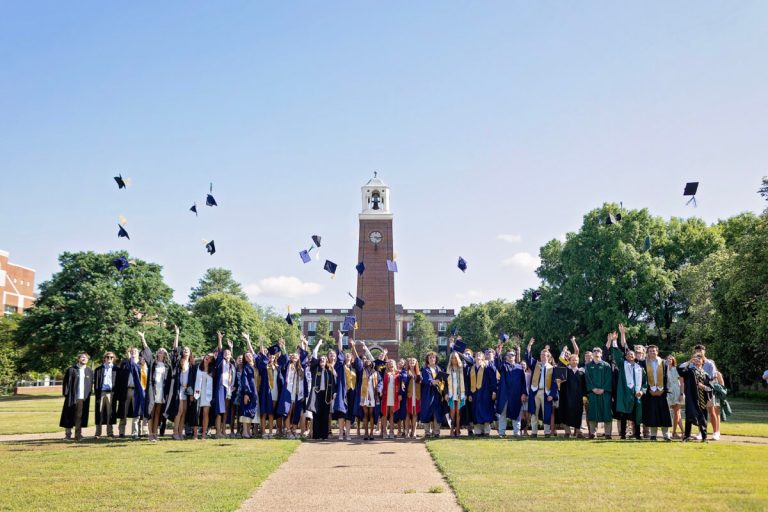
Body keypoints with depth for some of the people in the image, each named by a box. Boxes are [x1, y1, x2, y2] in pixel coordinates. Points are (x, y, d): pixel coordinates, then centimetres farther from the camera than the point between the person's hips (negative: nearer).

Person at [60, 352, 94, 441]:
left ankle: (78, 434, 13)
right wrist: (66, 394, -6)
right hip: (72, 397, -2)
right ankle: (67, 434, 14)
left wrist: (88, 395, 5)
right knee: (69, 416, 4)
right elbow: (66, 382, 0)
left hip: (83, 398, 2)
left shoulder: (90, 371, 10)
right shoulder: (71, 370, 1)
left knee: (80, 417, 5)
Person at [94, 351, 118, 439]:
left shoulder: (116, 369, 10)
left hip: (111, 393, 0)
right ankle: (98, 433, 5)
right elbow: (95, 382, 6)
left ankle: (110, 432, 9)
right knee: (100, 413, 1)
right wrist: (96, 393, -4)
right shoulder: (99, 369, 10)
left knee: (110, 413, 3)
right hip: (101, 392, 0)